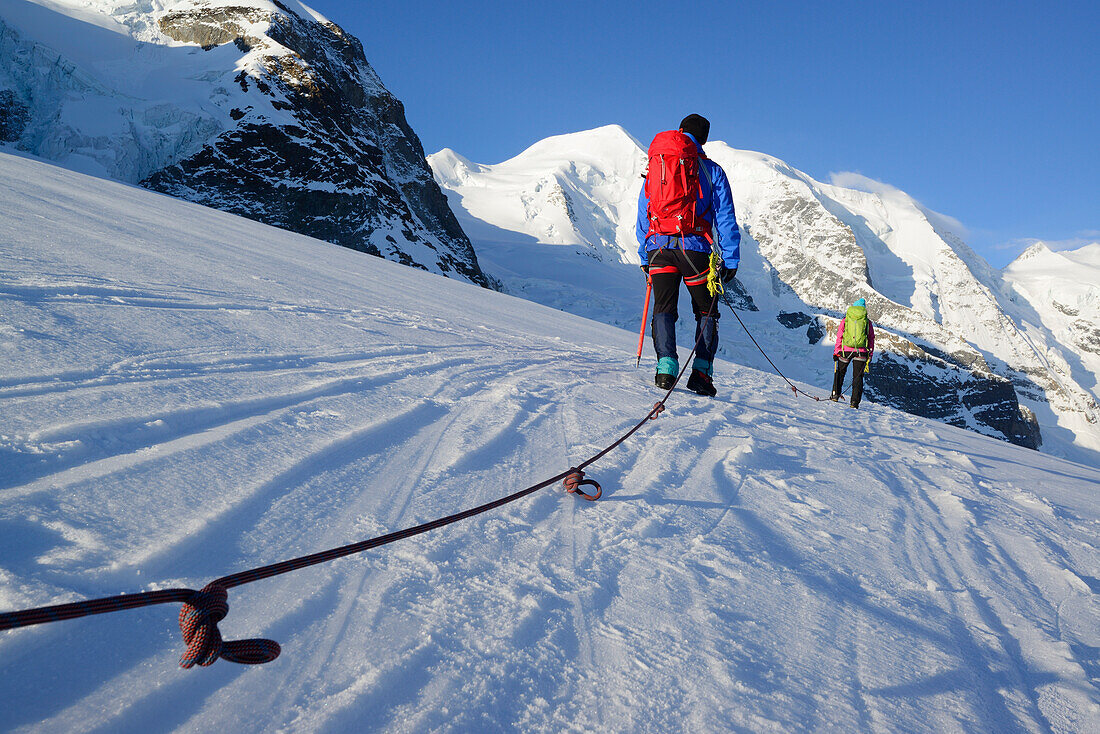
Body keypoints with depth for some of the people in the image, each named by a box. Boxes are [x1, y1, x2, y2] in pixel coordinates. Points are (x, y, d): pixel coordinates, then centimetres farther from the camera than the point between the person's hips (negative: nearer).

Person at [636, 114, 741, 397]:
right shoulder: (711, 170, 6)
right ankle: (702, 370, -4)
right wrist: (730, 259, 4)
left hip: (658, 247, 2)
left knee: (663, 310, 6)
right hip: (694, 248, -2)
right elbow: (725, 218, 2)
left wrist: (644, 257, 23)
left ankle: (666, 367, -14)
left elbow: (642, 217, 18)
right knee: (706, 312, 9)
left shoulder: (653, 168, 17)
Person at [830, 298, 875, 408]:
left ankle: (835, 394, 18)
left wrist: (836, 352, 6)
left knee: (840, 372, 20)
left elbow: (839, 338, 3)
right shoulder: (867, 322, 8)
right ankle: (855, 401, -2)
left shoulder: (845, 320, 6)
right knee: (858, 376, 5)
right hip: (861, 352, 0)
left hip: (846, 350, 0)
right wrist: (870, 355, 13)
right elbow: (871, 339, 9)